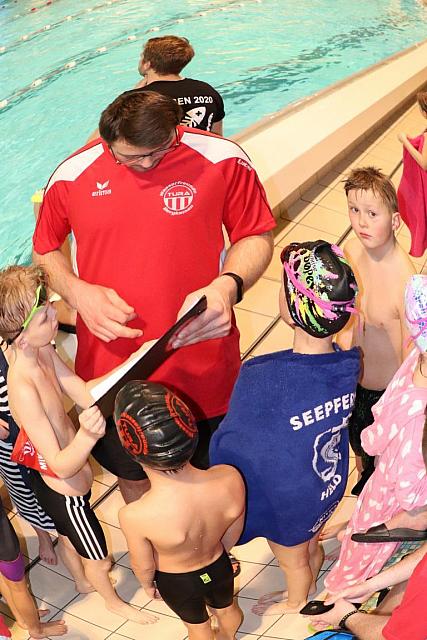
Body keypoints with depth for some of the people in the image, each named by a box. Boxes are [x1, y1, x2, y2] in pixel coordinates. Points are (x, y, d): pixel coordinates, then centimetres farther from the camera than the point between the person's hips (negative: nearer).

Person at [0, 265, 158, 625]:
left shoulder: (44, 351, -15)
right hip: (63, 488, -8)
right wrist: (86, 437, -57)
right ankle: (113, 601, 51)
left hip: (57, 482, 8)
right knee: (99, 559, 21)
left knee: (68, 536, 36)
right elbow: (62, 466, -37)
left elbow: (85, 393, -8)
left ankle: (83, 581, 65)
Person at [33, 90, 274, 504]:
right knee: (132, 477, 27)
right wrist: (78, 292, -12)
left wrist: (228, 286, -23)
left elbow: (256, 237, -2)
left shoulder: (223, 160, -11)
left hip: (202, 372, -1)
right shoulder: (73, 176, -6)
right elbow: (44, 250, 9)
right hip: (112, 373, 2)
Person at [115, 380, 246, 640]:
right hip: (219, 566, 3)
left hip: (176, 582, -2)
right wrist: (213, 554, 11)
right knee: (226, 608, 36)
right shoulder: (231, 479, -33)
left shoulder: (135, 516, -41)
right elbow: (232, 535, -11)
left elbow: (143, 566, -19)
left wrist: (147, 584, 5)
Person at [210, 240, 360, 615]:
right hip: (331, 485, 4)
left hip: (287, 503, -4)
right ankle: (309, 589, 64)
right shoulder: (349, 365, -22)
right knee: (311, 547, 35)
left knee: (293, 560, 29)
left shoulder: (261, 380, -40)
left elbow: (230, 443, -24)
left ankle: (295, 603, 59)